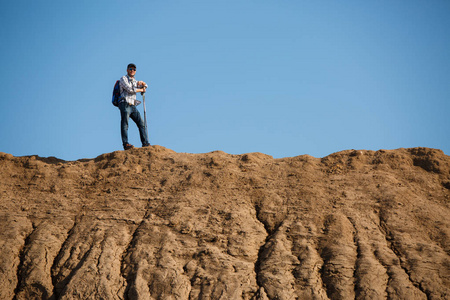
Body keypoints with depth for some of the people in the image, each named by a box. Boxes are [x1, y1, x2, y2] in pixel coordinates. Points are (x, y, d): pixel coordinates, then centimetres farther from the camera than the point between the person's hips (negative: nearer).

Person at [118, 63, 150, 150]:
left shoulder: (134, 81, 26)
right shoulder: (123, 79, 4)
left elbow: (145, 87, 27)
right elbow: (130, 89, -10)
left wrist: (142, 83, 4)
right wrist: (141, 90, 2)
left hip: (133, 106, 7)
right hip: (125, 104, -7)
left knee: (142, 123, -1)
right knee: (125, 124, -12)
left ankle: (145, 143, -2)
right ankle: (126, 144, -17)